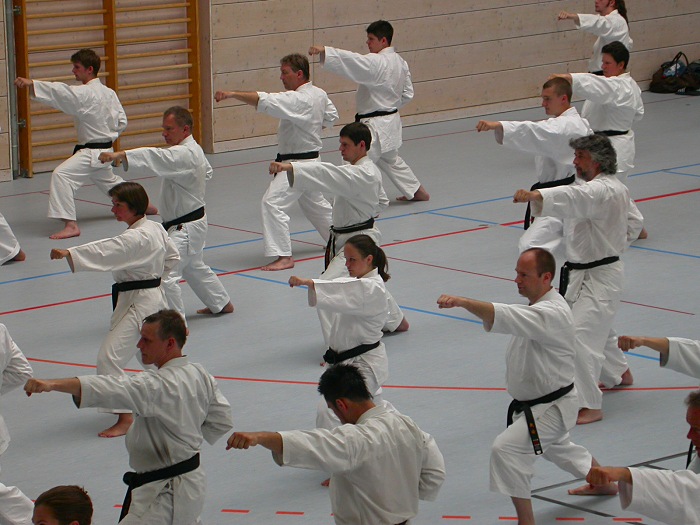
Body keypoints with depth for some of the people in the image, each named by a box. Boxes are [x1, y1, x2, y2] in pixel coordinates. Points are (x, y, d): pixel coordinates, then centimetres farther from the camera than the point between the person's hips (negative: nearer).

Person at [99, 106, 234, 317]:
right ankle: (222, 303, 46)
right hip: (191, 223, 11)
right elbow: (208, 172, 26)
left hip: (185, 228, -11)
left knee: (166, 274, -14)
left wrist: (119, 155, -52)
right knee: (195, 267, 29)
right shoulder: (194, 150, 7)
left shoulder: (184, 155, -26)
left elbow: (155, 158, -42)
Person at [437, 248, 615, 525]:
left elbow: (504, 317, -47)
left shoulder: (553, 314, -30)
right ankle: (604, 483, 58)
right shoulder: (535, 307, 3)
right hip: (533, 404, 11)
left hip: (552, 407, -11)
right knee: (558, 447, 33)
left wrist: (462, 301, -57)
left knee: (506, 449, -23)